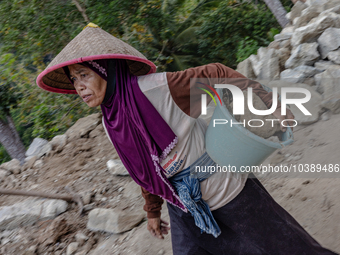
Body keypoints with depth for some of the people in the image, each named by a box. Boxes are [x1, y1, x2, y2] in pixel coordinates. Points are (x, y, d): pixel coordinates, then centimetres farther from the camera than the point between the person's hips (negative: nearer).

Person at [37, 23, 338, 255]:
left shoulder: (156, 87, -23)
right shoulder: (111, 124, -1)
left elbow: (216, 74, -17)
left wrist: (264, 98, -22)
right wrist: (153, 210, 20)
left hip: (227, 191, -6)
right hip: (184, 207, 7)